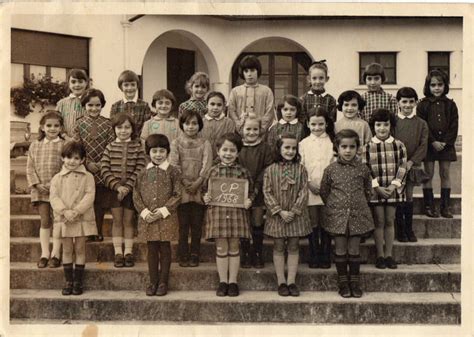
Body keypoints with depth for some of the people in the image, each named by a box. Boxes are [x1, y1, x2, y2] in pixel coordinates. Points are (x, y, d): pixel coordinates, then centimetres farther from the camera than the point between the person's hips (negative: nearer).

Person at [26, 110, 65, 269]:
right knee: (44, 221, 7)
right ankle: (44, 253, 13)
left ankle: (55, 254, 10)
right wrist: (36, 184, -7)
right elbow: (30, 167, 6)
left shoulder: (64, 145, -3)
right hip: (40, 190, 3)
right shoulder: (35, 145, 8)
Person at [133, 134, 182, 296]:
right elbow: (136, 195, 5)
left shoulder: (173, 171, -2)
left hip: (166, 218, -2)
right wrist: (144, 211, -9)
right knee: (152, 249, 10)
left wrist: (163, 211, -14)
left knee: (165, 248, 6)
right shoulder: (144, 173, 6)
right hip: (148, 218, 2)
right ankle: (153, 281, 21)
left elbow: (177, 195, -6)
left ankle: (163, 282, 17)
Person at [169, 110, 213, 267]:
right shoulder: (176, 143, 6)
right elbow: (174, 164, -3)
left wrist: (197, 183, -16)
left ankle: (194, 255, 13)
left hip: (199, 188, 0)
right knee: (183, 223, 1)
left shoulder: (205, 144, 6)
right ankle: (183, 255, 9)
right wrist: (184, 182, -14)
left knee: (197, 224, 4)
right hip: (181, 189, 0)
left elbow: (207, 165, -4)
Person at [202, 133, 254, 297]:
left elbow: (251, 191, 8)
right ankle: (223, 281, 18)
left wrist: (249, 201, -11)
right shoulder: (213, 171, 4)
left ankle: (233, 281, 18)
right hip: (217, 212, 1)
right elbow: (205, 190, 12)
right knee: (221, 248, 7)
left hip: (237, 212, 0)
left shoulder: (242, 171, 1)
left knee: (234, 247, 7)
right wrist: (205, 198, -7)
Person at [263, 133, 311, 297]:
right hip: (277, 215, -1)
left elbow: (303, 192, -4)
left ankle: (291, 281, 14)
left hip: (296, 215, 1)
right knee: (278, 247, 5)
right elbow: (267, 193, -7)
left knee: (294, 247, 6)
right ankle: (281, 282, 14)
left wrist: (294, 211, -13)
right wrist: (280, 211, -14)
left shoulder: (300, 169, 0)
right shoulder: (270, 170, -3)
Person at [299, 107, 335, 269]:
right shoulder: (304, 143, 7)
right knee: (313, 224, 4)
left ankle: (325, 257, 13)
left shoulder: (332, 142, 5)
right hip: (310, 189, 1)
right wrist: (309, 183, -8)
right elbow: (300, 166, 4)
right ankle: (314, 257, 14)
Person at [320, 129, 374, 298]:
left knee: (354, 250, 7)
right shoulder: (331, 169, -4)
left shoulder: (363, 169, -2)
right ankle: (343, 283, 18)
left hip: (358, 215, 1)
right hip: (337, 215, 0)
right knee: (340, 251, 6)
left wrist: (360, 204, 9)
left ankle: (355, 283, 19)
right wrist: (333, 206, 6)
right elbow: (324, 191, 6)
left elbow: (368, 190, 12)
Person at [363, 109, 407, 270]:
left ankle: (388, 255, 17)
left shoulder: (399, 145, 2)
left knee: (390, 221, 9)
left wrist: (393, 185, -12)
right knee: (379, 222, 4)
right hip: (375, 190, -1)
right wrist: (377, 187, -13)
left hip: (393, 189, 2)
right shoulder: (367, 147, -3)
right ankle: (380, 255, 13)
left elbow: (402, 167, -2)